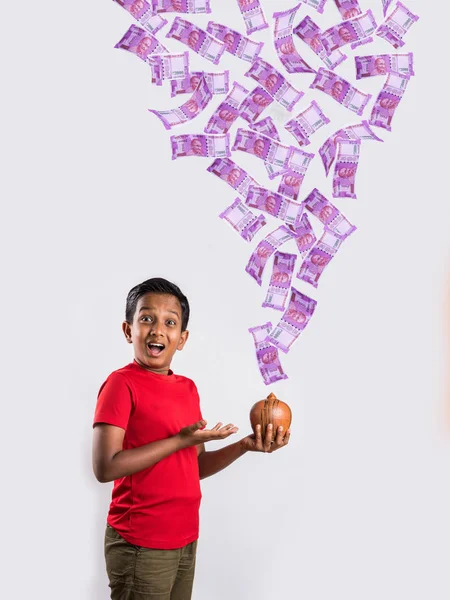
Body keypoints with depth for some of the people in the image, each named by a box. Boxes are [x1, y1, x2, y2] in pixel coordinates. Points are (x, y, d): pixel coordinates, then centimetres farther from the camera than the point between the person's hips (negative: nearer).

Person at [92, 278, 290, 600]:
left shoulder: (189, 388, 8)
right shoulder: (122, 383, -13)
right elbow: (105, 467, -21)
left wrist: (244, 446, 0)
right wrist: (181, 440, -20)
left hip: (186, 539, 7)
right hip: (141, 546, -7)